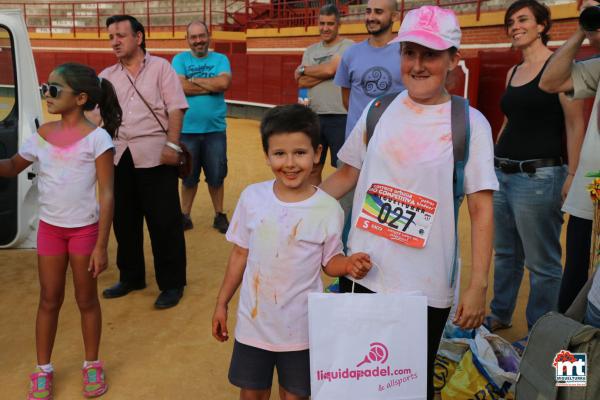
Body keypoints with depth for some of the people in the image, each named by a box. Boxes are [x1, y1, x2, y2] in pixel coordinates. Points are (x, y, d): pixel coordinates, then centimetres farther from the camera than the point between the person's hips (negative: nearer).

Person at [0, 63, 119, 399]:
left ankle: (92, 365, 30)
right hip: (50, 227, 4)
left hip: (85, 229, -4)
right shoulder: (43, 134, 0)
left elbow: (106, 195, -15)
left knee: (86, 300, 11)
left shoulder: (96, 138, -15)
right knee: (49, 300, 14)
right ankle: (43, 370, 29)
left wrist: (101, 245, -16)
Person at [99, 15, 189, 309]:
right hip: (120, 157, 5)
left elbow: (176, 108, -7)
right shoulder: (107, 77, 14)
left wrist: (172, 145, -17)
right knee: (124, 221, 14)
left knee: (164, 223, -1)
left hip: (154, 155, -5)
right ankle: (131, 277, 32)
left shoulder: (160, 67, 1)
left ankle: (172, 284, 13)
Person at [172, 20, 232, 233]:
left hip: (215, 129, 0)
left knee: (216, 176, 9)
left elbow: (224, 83, -14)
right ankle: (185, 215, 26)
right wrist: (212, 86, -11)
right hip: (187, 130, 0)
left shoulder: (220, 59, 4)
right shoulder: (179, 59, 2)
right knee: (188, 176, 11)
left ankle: (219, 215, 25)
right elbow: (180, 86, -13)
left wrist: (193, 80, -8)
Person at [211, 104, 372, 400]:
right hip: (254, 322, 2)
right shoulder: (252, 197, -9)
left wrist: (349, 264, -24)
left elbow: (330, 260, -2)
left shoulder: (329, 209, -14)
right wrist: (222, 303, 7)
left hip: (302, 328, -1)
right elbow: (240, 254, 2)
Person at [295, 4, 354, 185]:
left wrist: (303, 70, -2)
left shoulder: (348, 46, -5)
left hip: (340, 117, -5)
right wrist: (323, 73, -12)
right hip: (314, 117, 6)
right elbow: (302, 82, 2)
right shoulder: (310, 51, 13)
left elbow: (330, 69, -19)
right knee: (313, 168, 15)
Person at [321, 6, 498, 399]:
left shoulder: (470, 123, -7)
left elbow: (481, 209, -7)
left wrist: (478, 285, -11)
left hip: (425, 288, -3)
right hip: (361, 275, 3)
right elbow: (347, 174, 10)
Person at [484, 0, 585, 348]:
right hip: (501, 175, 7)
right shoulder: (513, 72, 15)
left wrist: (573, 176, -15)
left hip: (539, 176, -7)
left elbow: (576, 123, -9)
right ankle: (500, 314, 32)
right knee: (505, 253, 17)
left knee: (542, 262, 1)